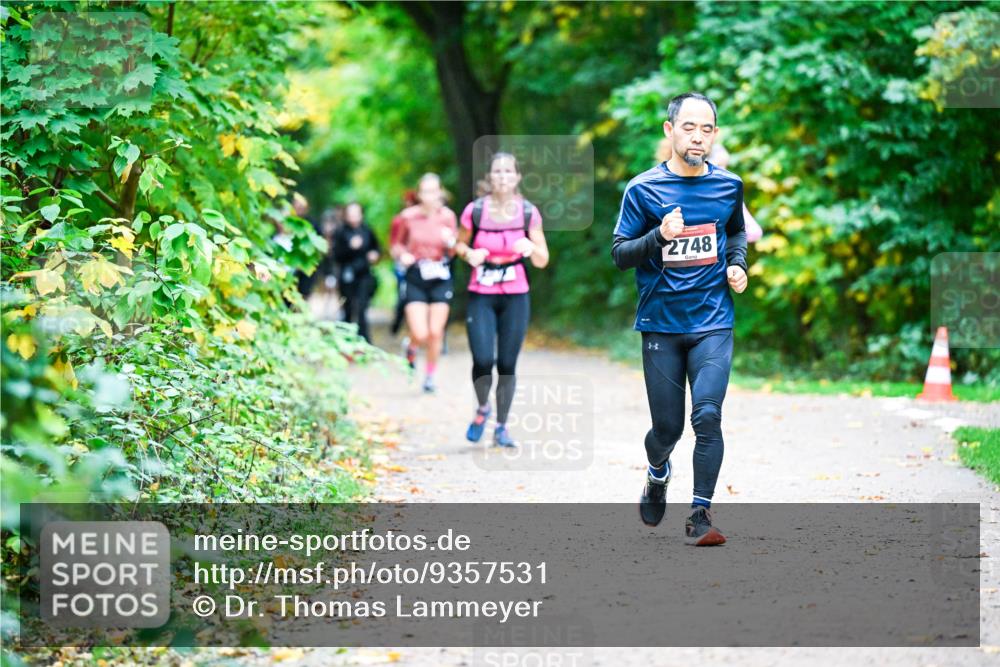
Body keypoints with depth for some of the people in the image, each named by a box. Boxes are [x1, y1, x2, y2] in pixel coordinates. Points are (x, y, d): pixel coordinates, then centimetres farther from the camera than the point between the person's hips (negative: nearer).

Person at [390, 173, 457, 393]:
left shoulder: (447, 216, -2)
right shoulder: (408, 217, -6)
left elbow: (452, 252, 6)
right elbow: (397, 244, 9)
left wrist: (450, 243, -16)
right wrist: (402, 255, -12)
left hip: (441, 278, 1)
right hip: (415, 278, -1)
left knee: (435, 333, 0)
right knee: (420, 335, -10)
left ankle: (430, 375, 21)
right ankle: (412, 350, 27)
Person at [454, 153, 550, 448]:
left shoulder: (528, 212, -3)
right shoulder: (475, 211, -5)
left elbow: (542, 261, 1)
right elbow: (459, 245, 10)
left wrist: (531, 248, -21)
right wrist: (469, 254, -12)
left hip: (515, 298, 1)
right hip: (481, 297, -1)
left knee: (507, 365, 1)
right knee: (483, 361, -14)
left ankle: (501, 428, 16)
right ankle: (482, 409, 16)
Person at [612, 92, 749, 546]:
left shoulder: (729, 186, 5)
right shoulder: (643, 189, -4)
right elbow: (619, 254, -3)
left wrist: (737, 263, 5)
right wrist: (660, 236, -20)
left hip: (713, 323, 1)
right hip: (661, 324, -1)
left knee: (707, 415, -15)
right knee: (668, 427, 3)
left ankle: (700, 516, -9)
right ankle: (657, 476, 38)